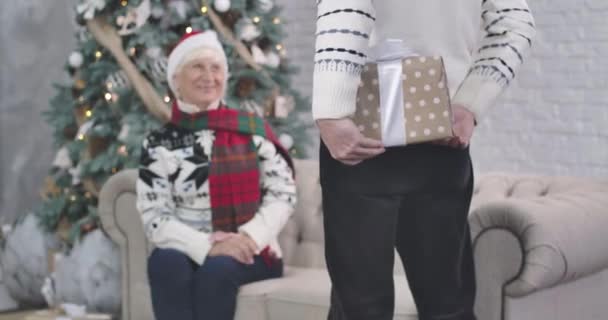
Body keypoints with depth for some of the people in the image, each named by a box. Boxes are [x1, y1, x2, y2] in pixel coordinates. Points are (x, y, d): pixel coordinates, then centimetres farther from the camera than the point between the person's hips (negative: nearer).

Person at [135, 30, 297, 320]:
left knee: (217, 268, -32)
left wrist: (249, 237, -17)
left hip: (250, 254, 0)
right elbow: (154, 220, -4)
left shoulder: (253, 129, 6)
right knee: (166, 261, -31)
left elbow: (283, 194, 0)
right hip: (191, 251, 1)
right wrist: (208, 246, -20)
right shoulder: (159, 144, 4)